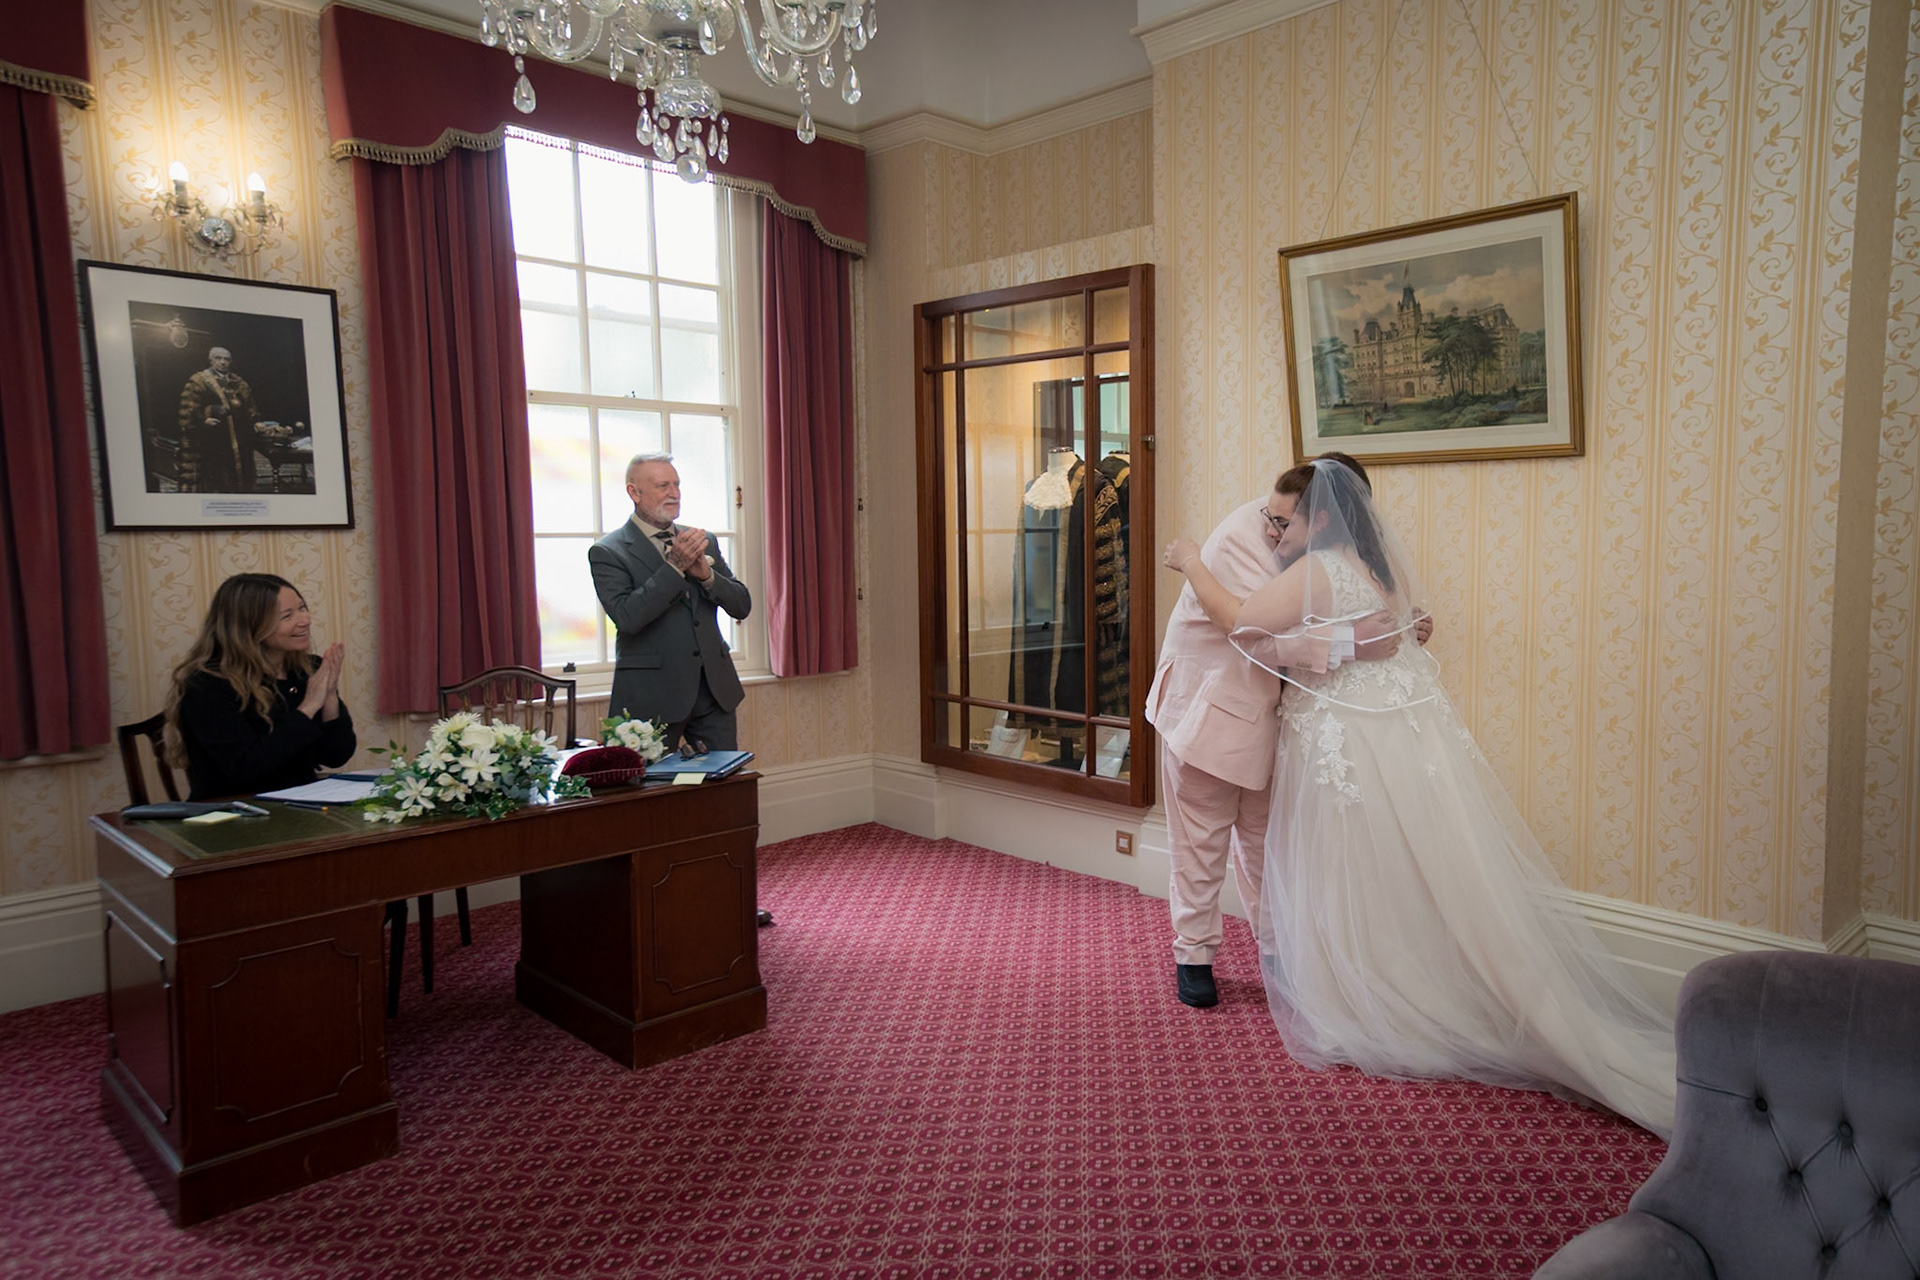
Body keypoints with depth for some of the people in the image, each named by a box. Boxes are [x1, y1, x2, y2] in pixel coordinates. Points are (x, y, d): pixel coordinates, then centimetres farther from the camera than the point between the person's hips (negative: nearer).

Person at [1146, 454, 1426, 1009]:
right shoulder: (1238, 538, -25)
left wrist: (1402, 629, -5)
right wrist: (1349, 642, -43)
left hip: (1267, 712, 6)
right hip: (1207, 706, -5)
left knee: (1266, 840, 17)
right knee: (1201, 841, 5)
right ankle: (1193, 957, 20)